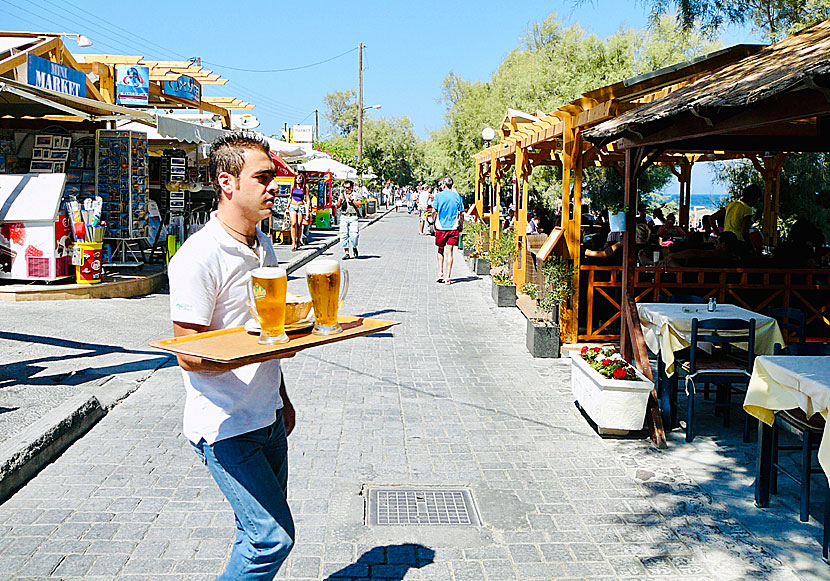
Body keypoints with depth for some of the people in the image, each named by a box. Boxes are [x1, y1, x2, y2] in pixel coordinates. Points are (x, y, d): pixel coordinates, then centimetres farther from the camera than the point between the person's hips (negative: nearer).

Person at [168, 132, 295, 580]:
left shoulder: (262, 246, 9)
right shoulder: (198, 257, -18)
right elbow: (188, 355, -18)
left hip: (266, 418, 8)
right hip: (225, 428, -8)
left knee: (261, 530, 15)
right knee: (273, 537, -9)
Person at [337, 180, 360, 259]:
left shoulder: (355, 195, 2)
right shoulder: (342, 194, 10)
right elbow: (338, 206, 7)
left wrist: (351, 199, -18)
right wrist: (340, 200, -12)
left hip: (353, 217, -3)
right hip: (344, 217, 3)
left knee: (354, 234, -13)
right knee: (344, 235, -4)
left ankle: (354, 247, 15)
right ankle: (346, 252, 2)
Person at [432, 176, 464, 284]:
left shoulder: (439, 196, -3)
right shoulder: (457, 196, 1)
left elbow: (434, 211, -6)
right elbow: (461, 213, 0)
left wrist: (434, 222, 10)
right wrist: (461, 225, 12)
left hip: (441, 227, -1)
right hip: (454, 227, 1)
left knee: (440, 250, 17)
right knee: (450, 251, 1)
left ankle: (440, 273, 13)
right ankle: (448, 277, -1)